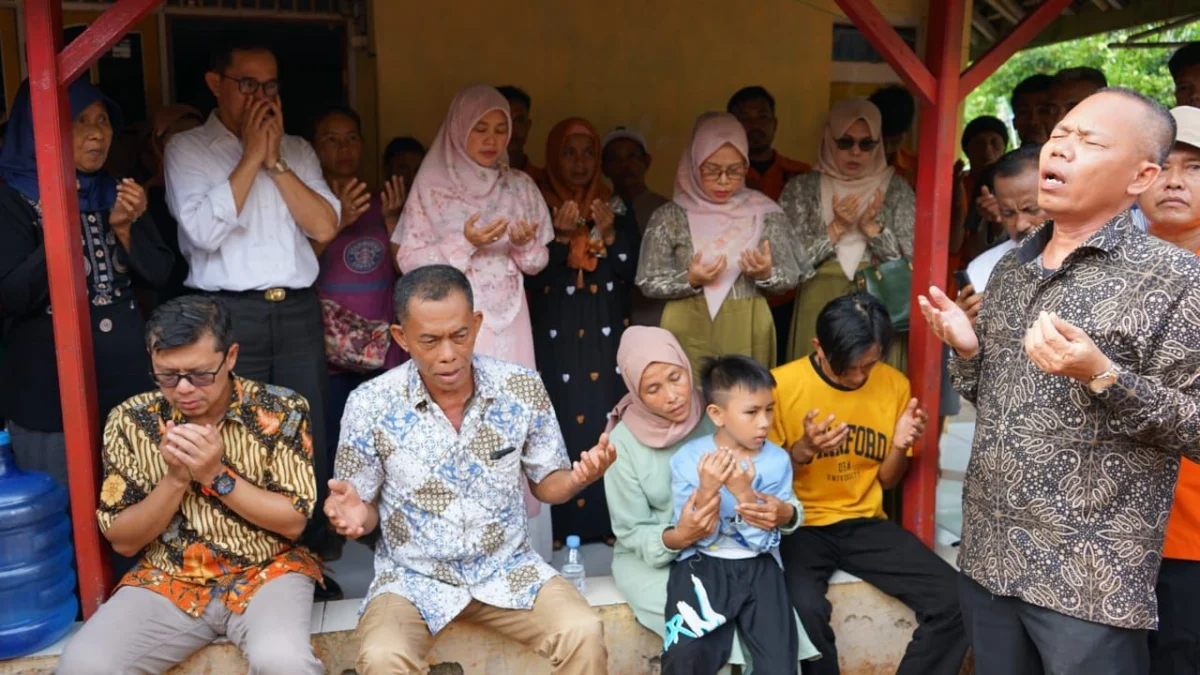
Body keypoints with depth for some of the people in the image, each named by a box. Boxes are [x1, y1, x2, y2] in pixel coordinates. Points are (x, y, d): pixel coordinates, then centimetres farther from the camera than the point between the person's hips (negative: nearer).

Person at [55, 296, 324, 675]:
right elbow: (122, 541, 0)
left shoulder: (281, 411, -9)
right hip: (168, 582, 3)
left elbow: (294, 521, -8)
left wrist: (217, 476, -20)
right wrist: (176, 479, -17)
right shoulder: (131, 421, -4)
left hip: (266, 573, -2)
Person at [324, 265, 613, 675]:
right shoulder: (370, 405, -13)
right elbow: (363, 510, -1)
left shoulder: (524, 389, -9)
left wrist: (577, 477, -18)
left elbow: (546, 483, 4)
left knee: (584, 635, -22)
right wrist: (355, 514, -26)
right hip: (413, 576, -1)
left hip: (506, 568, 1)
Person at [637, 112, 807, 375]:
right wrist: (690, 279, -18)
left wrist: (766, 274, -17)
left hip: (748, 331, 2)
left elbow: (791, 277, 3)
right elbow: (648, 283, -3)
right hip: (690, 333, -1)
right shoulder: (670, 217, -4)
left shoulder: (764, 212, 0)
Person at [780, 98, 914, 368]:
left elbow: (911, 260, -1)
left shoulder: (896, 189, 3)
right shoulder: (803, 188, 0)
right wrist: (836, 228, -14)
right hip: (820, 308, -1)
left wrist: (872, 227, -14)